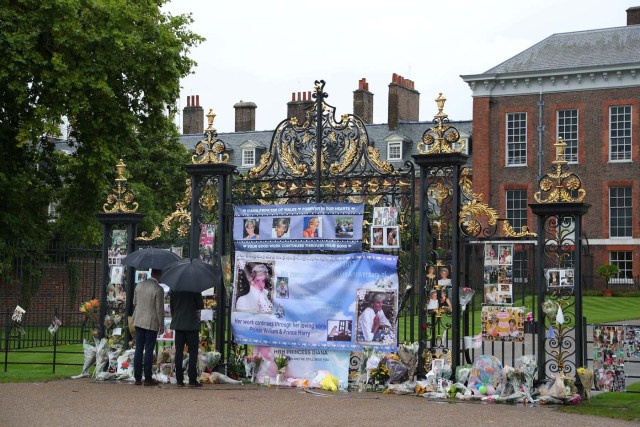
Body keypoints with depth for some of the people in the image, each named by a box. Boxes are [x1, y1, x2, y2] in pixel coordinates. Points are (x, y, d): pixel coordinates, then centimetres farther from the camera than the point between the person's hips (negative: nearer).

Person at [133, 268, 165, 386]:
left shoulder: (139, 285, 3)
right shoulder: (158, 289, -15)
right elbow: (159, 309, -13)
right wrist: (161, 326, -3)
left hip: (139, 321, 5)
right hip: (152, 323, -5)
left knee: (139, 350, 8)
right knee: (149, 350, 1)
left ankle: (138, 378, 11)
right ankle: (148, 378, 6)